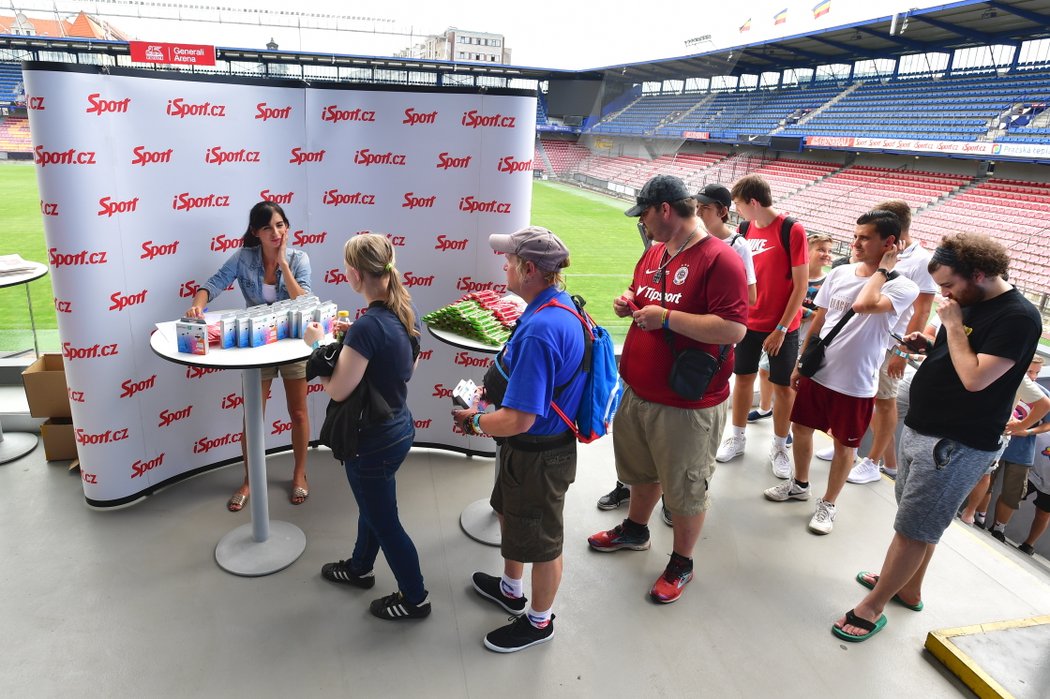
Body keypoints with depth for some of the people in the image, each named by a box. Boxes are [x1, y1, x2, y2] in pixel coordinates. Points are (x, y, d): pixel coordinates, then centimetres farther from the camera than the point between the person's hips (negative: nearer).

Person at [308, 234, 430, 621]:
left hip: (373, 440, -9)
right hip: (399, 426, 9)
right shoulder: (406, 311, -4)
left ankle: (415, 598, 31)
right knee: (372, 504, 29)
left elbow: (337, 390, -23)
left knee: (385, 521, 12)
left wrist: (318, 344, -8)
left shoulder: (367, 327, -30)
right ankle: (360, 568, 53)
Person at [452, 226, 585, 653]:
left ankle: (538, 622, 40)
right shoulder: (560, 306, -1)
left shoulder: (540, 330, -34)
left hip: (538, 456, -10)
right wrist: (494, 390, 7)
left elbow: (518, 420, -33)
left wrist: (474, 421, -15)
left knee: (540, 541, 14)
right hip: (529, 447, 10)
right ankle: (511, 590, 55)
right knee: (509, 513, 30)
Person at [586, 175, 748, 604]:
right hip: (638, 391, 8)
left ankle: (681, 564, 30)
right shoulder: (654, 252, 8)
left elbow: (734, 329, -28)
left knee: (686, 489, 10)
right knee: (642, 471, 27)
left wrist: (666, 316, -26)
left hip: (687, 404, -8)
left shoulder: (720, 259, -20)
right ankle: (635, 529, 50)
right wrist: (629, 305, 0)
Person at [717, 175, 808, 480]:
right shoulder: (746, 229, 2)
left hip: (781, 326, -5)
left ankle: (779, 447, 22)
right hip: (749, 321, 5)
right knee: (743, 377, 13)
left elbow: (800, 285, -14)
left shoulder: (792, 230, -15)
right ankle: (737, 437, 29)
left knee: (783, 386, 6)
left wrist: (781, 329, -15)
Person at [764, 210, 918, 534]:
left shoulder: (901, 287, -15)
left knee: (844, 445, 11)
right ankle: (799, 484, 41)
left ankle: (828, 503, 30)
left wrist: (884, 268, -21)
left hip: (855, 384, -5)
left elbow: (863, 305, -36)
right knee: (800, 427, 18)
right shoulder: (839, 274, 1)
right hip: (816, 372, 5)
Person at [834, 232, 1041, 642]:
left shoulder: (1018, 317, -18)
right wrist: (926, 346, 2)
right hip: (920, 430, 9)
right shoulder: (968, 304, 9)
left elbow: (975, 377, -25)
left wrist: (953, 325, -18)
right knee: (919, 521, 21)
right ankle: (908, 589, 37)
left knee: (913, 530, 0)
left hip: (955, 446, -9)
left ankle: (872, 608, 10)